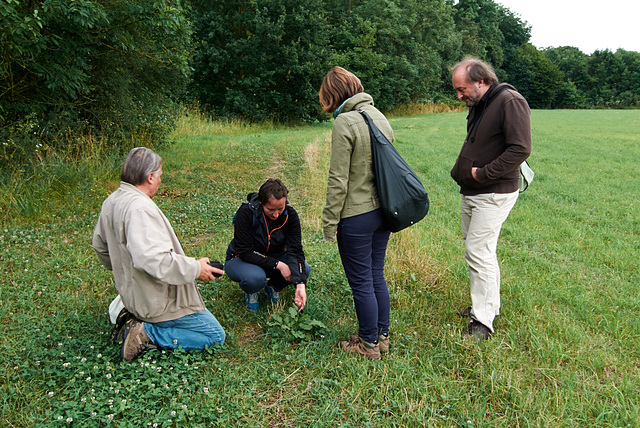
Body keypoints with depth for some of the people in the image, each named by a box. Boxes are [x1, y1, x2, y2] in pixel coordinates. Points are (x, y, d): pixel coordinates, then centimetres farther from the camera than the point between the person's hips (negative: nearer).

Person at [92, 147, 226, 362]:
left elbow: (100, 245, 20)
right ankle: (147, 334, -7)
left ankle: (135, 318, 13)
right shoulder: (140, 207, -27)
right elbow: (153, 259, -38)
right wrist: (196, 268, -25)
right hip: (160, 302, -10)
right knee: (216, 336, 0)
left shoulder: (111, 201, 5)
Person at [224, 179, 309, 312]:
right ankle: (251, 292, 1)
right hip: (241, 260, -4)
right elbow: (246, 252, -27)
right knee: (255, 278, -38)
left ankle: (273, 287, 7)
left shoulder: (290, 215, -18)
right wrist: (278, 264, -32)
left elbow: (295, 250, -21)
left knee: (304, 268, -22)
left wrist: (300, 285, -34)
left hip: (274, 257, 4)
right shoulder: (246, 213, -28)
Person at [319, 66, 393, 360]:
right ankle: (382, 336, 32)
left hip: (356, 217, -8)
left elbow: (338, 179, -18)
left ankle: (369, 344, 21)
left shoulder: (345, 122, -16)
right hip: (382, 210, 8)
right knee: (377, 276, 19)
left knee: (361, 283, 6)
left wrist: (330, 222, -11)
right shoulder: (379, 116, 8)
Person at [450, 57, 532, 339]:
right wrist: (460, 171, 9)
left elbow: (520, 149, -23)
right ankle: (488, 305, 29)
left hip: (493, 194, -9)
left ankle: (483, 321, -1)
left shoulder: (510, 102, -16)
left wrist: (482, 174, -20)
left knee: (478, 252, -10)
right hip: (470, 192, 9)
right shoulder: (477, 105, 13)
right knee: (475, 250, 15)